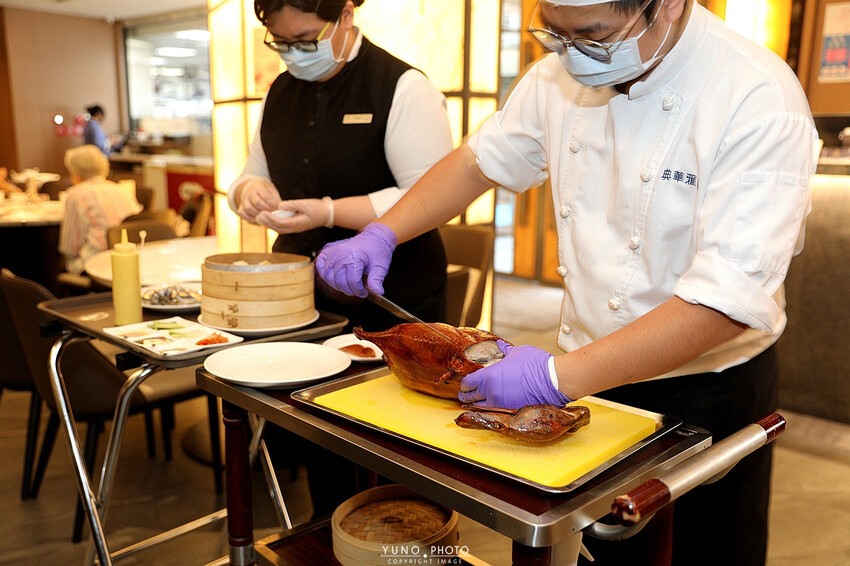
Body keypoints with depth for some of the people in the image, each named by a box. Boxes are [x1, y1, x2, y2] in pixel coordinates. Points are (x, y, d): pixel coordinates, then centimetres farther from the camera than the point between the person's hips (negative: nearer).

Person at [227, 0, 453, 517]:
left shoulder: (403, 87, -10)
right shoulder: (281, 93, 11)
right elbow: (254, 176, 20)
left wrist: (329, 212, -24)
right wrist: (251, 190, -5)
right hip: (304, 301, 6)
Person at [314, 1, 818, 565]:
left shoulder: (761, 101, -24)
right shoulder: (562, 76, -5)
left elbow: (729, 302, -30)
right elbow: (480, 160, 7)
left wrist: (560, 376, -34)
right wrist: (381, 233, -5)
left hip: (706, 395, -4)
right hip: (583, 374, 5)